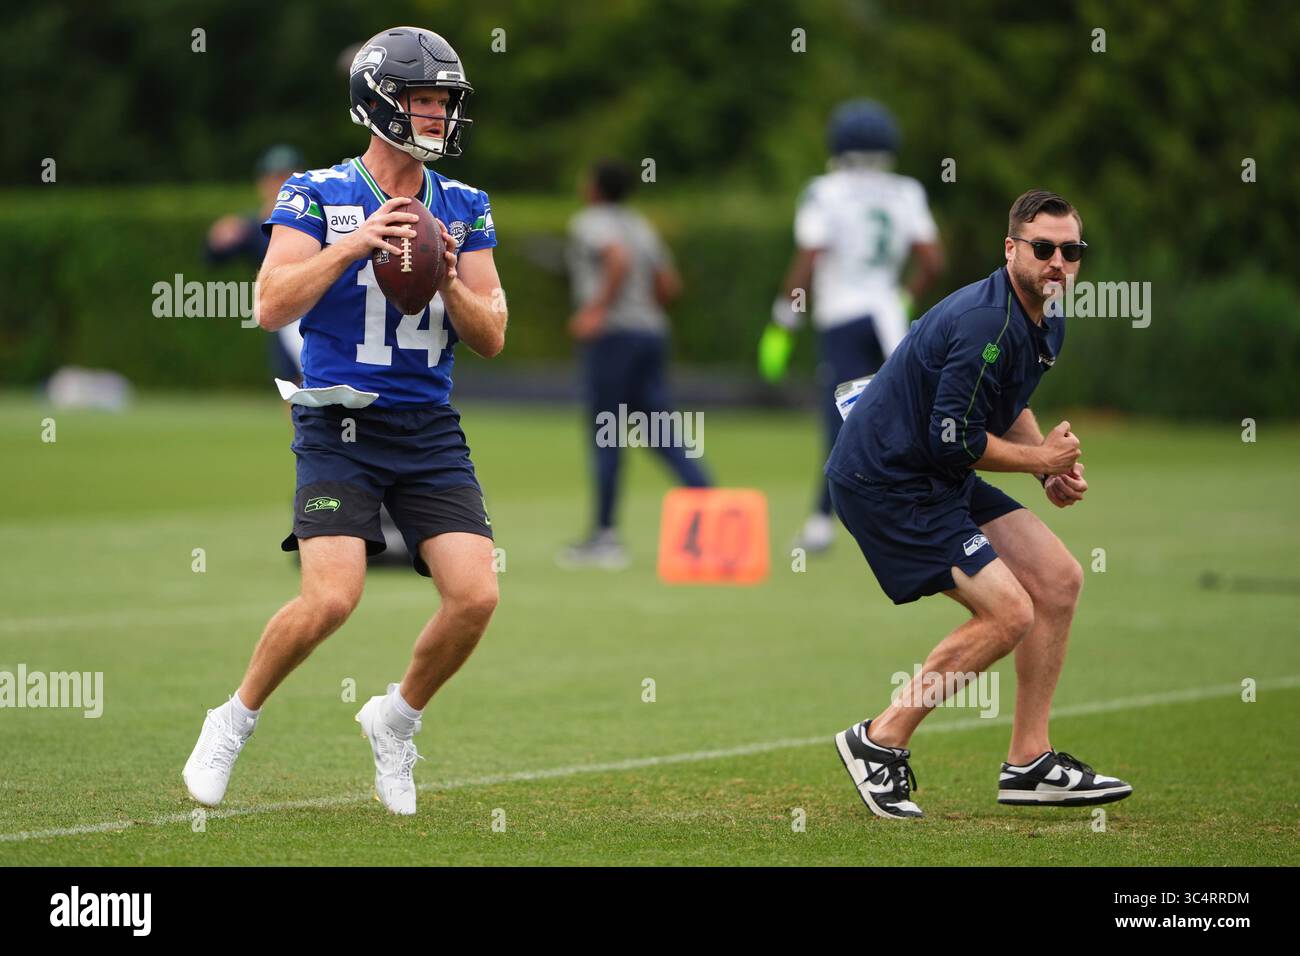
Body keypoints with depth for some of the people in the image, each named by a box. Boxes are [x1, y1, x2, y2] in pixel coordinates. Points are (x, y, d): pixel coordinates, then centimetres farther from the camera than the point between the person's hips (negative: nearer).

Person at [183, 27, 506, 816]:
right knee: (331, 600, -19)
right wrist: (353, 245, -23)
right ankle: (235, 723, 6)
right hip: (340, 429, -4)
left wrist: (447, 283, -13)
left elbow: (491, 339, 6)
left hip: (431, 430, 4)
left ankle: (398, 721, 15)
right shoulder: (316, 195, -3)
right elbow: (272, 307, -14)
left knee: (476, 596, -12)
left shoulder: (464, 210, 8)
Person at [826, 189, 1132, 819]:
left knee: (1059, 579, 7)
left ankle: (1028, 762, 13)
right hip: (885, 483, -10)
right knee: (1008, 612, -16)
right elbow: (956, 440, -25)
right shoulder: (987, 323, -24)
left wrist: (1053, 466, 9)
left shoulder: (1046, 322, 9)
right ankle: (879, 742, -4)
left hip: (939, 481, 10)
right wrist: (1041, 458, -11)